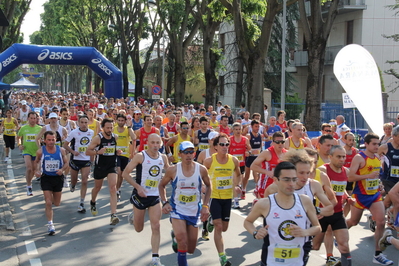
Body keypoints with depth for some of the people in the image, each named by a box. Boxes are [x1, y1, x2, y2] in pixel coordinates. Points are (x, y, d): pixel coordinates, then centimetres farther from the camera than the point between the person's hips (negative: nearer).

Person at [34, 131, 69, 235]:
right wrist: (38, 170, -8)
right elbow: (37, 162, 10)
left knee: (57, 203, 16)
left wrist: (62, 169, -17)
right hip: (46, 178, -2)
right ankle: (50, 225, -2)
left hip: (58, 177, 2)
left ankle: (51, 198, 53)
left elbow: (66, 163, 3)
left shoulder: (61, 150, -5)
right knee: (48, 203, -10)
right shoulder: (40, 151, -8)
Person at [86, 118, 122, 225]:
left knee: (113, 188, -15)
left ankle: (113, 215, -20)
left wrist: (117, 152, -3)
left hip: (112, 166, 2)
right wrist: (98, 152, -31)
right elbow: (87, 152, -13)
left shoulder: (115, 137, -1)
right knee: (97, 187, 19)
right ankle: (93, 203, 53)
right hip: (100, 166, -2)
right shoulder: (98, 138, -15)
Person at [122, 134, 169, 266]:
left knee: (156, 227, -7)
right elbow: (125, 173, -12)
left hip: (155, 197, 3)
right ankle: (133, 215, 46)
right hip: (140, 195, -3)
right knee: (139, 229, 12)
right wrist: (138, 187, -21)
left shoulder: (163, 158, 3)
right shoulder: (140, 156, -12)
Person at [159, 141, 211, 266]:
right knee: (182, 241, -26)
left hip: (194, 212, 3)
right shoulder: (172, 170, -13)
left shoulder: (201, 170, -10)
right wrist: (165, 202, -9)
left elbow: (208, 186, 7)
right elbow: (161, 185, 4)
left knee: (191, 249, 13)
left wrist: (205, 205, -2)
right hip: (177, 210, -3)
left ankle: (176, 235, 43)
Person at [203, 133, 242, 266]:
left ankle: (212, 220, 49)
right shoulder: (209, 161, -14)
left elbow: (238, 174, 14)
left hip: (227, 197, 4)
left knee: (224, 228, 15)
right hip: (214, 196, -4)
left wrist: (236, 186, -1)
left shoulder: (234, 160, -6)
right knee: (218, 227, -9)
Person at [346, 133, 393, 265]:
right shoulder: (359, 158, -15)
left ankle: (378, 255, 1)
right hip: (360, 196, -5)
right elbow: (350, 177, -23)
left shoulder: (377, 158, 7)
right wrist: (369, 176, -28)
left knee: (381, 222, -7)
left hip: (375, 195, 5)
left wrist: (378, 183, 12)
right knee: (353, 222, 12)